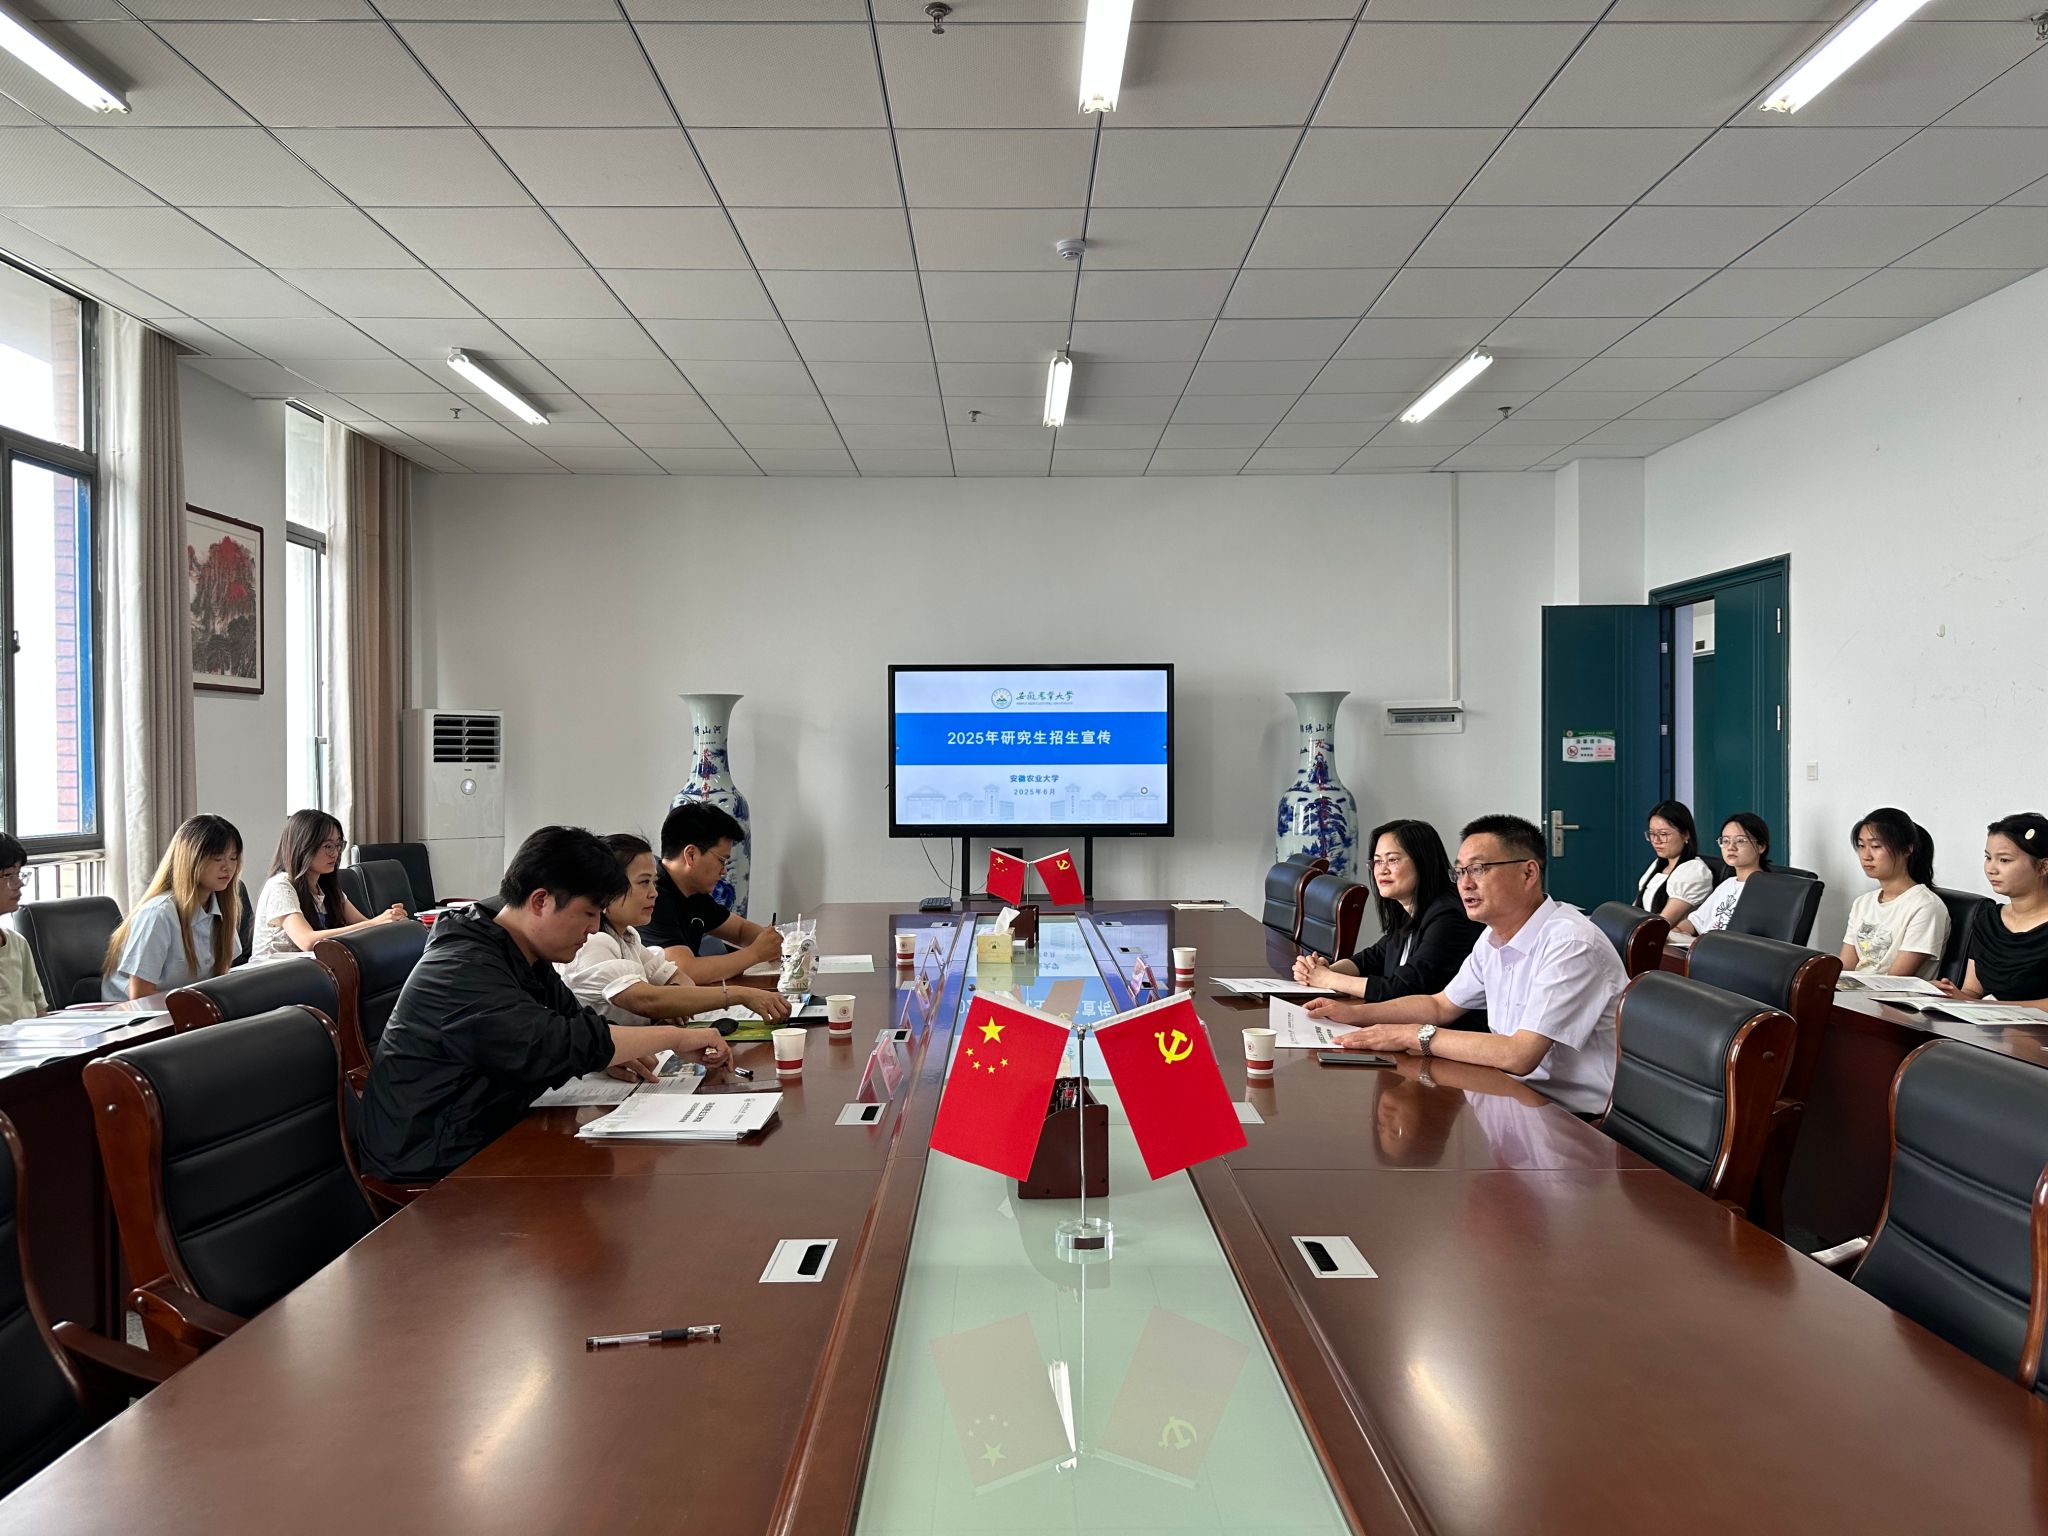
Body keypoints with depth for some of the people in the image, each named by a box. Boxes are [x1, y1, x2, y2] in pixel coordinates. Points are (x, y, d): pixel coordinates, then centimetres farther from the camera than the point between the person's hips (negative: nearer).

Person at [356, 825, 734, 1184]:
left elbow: (571, 1018, 17)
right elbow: (551, 1045, -32)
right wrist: (676, 1036, -24)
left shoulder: (529, 960, 8)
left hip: (491, 1136, 9)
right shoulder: (463, 971, -23)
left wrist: (613, 1054, -7)